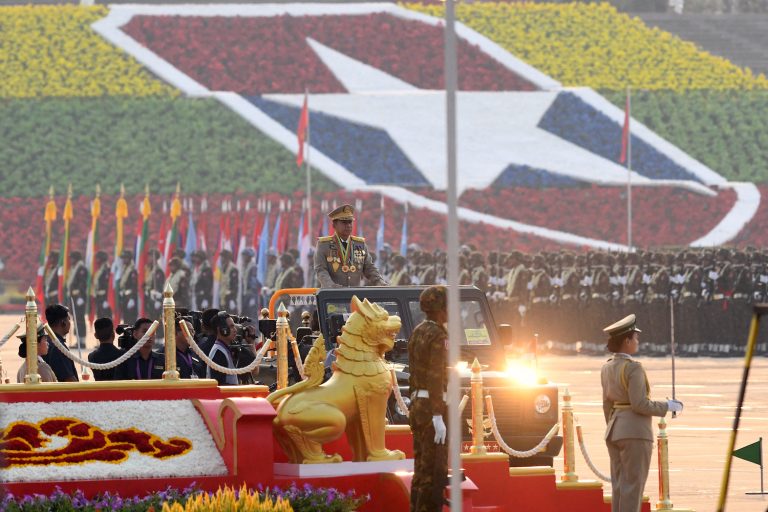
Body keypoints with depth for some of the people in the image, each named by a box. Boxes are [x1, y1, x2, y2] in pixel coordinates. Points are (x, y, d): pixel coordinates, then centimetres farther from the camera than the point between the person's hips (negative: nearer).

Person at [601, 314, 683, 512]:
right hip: (635, 431, -8)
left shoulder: (607, 368, 10)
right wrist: (667, 406, -8)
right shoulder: (633, 368, -15)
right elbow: (640, 404, -20)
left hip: (614, 431, 8)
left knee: (619, 486, 11)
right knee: (633, 485, -5)